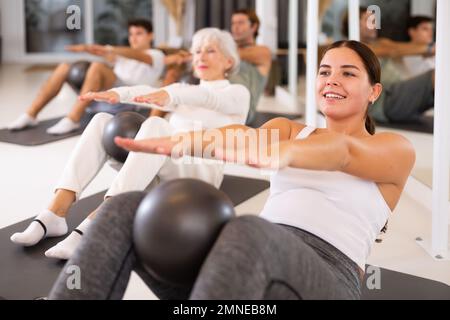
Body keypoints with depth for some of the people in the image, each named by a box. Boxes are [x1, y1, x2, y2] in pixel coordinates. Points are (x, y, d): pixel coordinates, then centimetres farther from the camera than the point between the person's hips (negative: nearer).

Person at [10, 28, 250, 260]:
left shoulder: (238, 93, 9)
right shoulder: (184, 91, 24)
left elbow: (207, 98, -16)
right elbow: (147, 92, 1)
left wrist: (169, 94, -38)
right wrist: (115, 93, -21)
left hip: (199, 170, -5)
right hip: (160, 168, 6)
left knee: (155, 125, -36)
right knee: (102, 121, -16)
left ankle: (92, 226, -50)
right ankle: (54, 215, -30)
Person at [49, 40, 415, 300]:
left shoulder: (397, 150, 12)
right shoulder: (288, 128, 25)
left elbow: (343, 152, -13)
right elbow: (246, 134, 0)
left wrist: (283, 152, -37)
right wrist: (184, 141, -24)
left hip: (325, 278, -4)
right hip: (253, 258, 5)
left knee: (247, 233, -40)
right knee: (126, 211, -18)